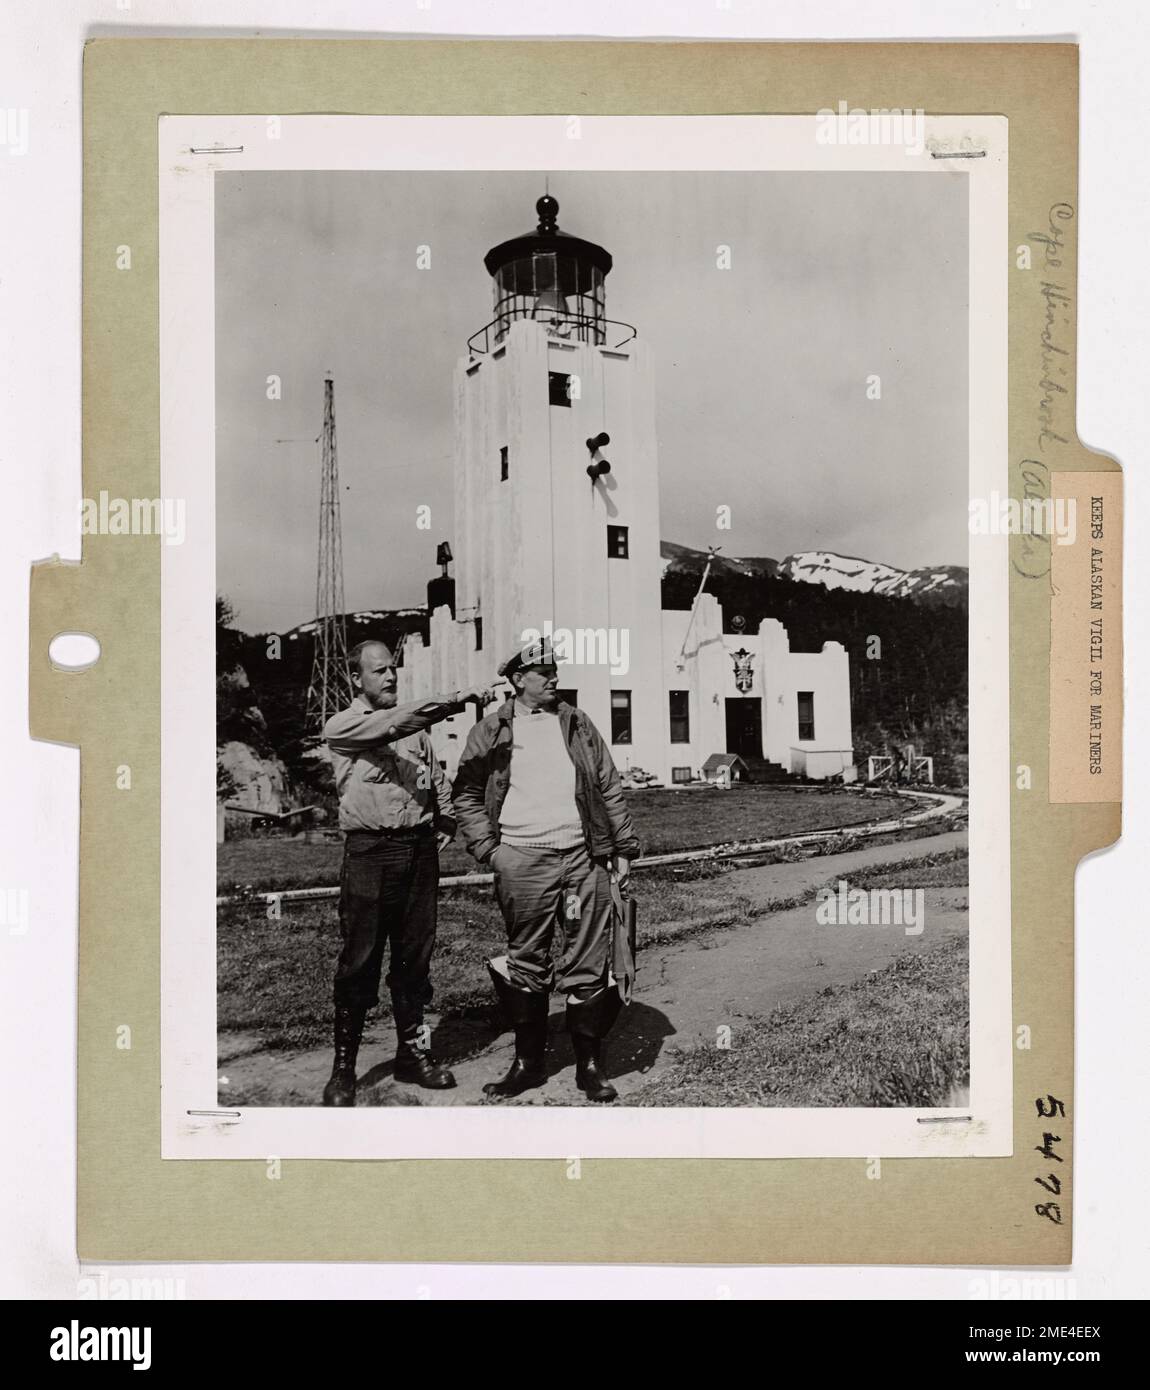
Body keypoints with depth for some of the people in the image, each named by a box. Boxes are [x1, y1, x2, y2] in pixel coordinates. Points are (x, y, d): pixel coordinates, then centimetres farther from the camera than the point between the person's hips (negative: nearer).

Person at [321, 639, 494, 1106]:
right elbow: (391, 725, -20)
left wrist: (445, 823, 8)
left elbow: (437, 779, 24)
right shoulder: (341, 726, -2)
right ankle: (344, 1066, 7)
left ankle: (411, 1050, 21)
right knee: (360, 961, -1)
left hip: (419, 849, 5)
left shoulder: (414, 728, 16)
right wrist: (456, 699, -26)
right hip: (369, 853, -5)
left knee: (414, 955, 10)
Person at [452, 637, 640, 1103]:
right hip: (522, 862, -1)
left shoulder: (577, 724, 12)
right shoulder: (489, 733, 6)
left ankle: (589, 1064, 14)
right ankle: (528, 1061, 20)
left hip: (583, 857, 2)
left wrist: (623, 849, 9)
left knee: (588, 966, 3)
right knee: (526, 965, 7)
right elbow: (466, 794, 8)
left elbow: (610, 789, 13)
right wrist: (488, 849, -3)